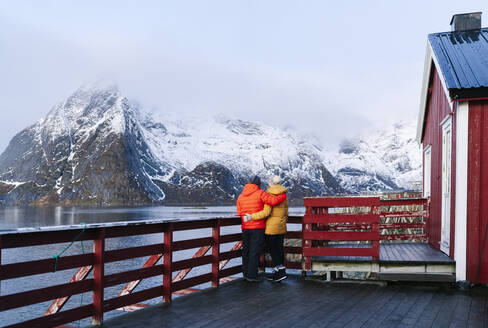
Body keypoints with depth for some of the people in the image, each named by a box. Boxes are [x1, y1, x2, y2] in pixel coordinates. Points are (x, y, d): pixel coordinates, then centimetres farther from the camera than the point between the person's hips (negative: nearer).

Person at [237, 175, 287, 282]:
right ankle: (252, 275, 0)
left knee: (246, 251, 14)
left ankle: (246, 273, 20)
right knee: (255, 251, -1)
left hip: (245, 228, 5)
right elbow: (274, 201, -18)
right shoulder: (260, 193, -9)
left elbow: (239, 213, 8)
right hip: (258, 227, -5)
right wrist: (284, 195, -2)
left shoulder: (240, 196, 8)